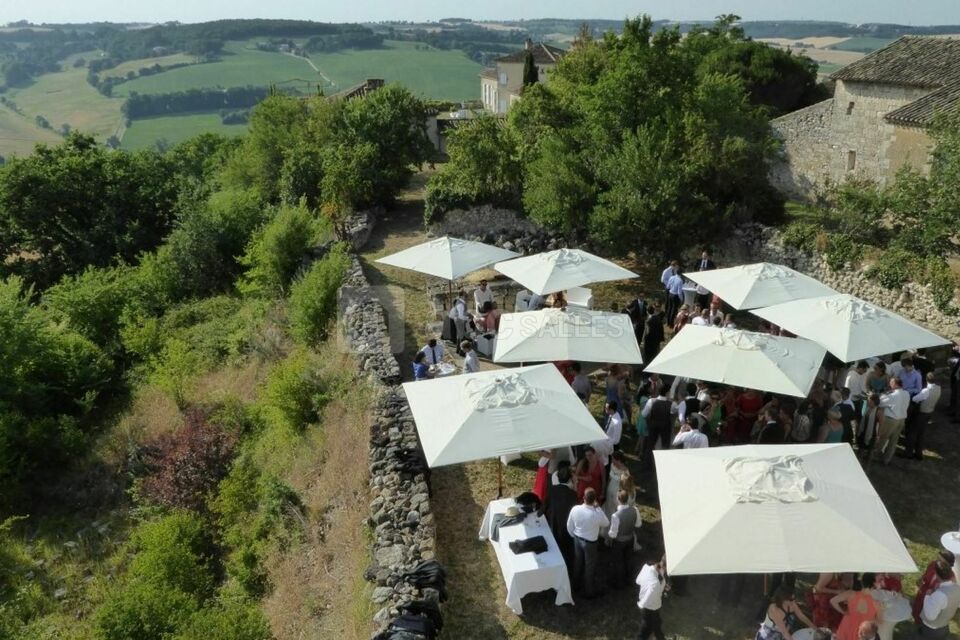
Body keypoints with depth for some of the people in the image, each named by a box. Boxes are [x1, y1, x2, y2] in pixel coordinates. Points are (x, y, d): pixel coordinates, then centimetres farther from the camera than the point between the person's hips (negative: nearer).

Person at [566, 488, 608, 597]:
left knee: (578, 562, 27)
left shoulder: (575, 509, -21)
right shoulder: (597, 513, -32)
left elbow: (569, 526, -6)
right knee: (590, 566, 18)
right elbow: (606, 524, -8)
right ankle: (589, 591, 37)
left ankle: (577, 584, 49)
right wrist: (597, 507, -7)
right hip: (590, 542, -4)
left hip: (577, 539, 4)